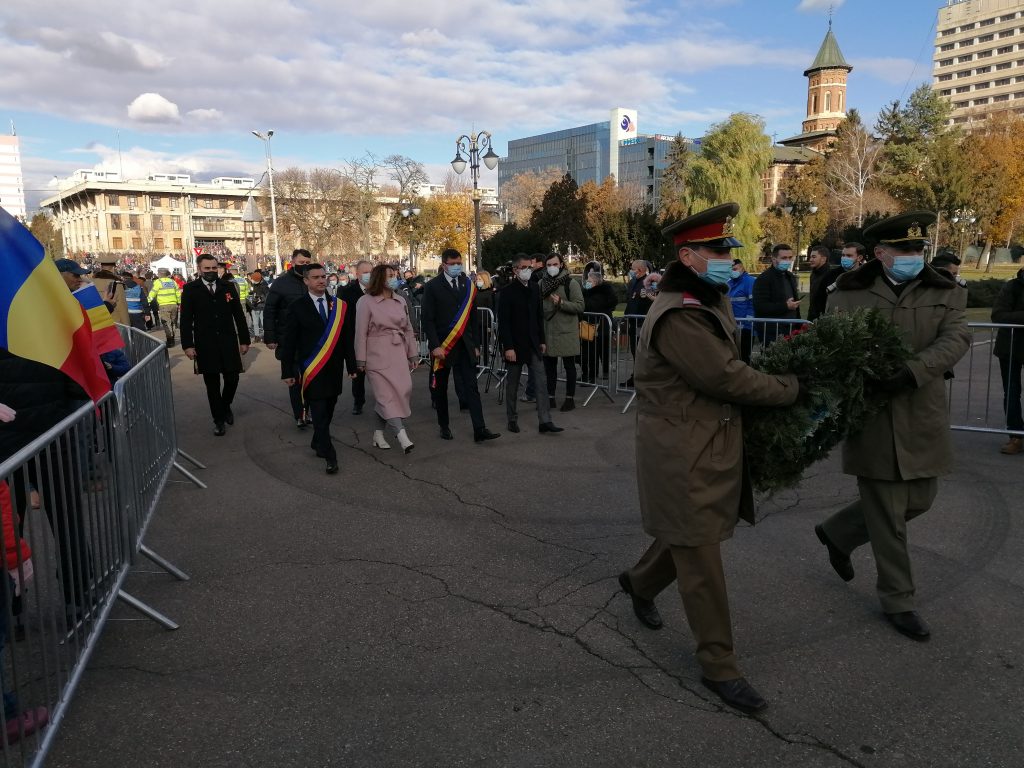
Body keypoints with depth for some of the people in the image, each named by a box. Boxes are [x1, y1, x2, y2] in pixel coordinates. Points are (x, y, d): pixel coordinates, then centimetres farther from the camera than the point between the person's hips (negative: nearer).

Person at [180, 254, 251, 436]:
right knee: (212, 384, 5)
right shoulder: (190, 289, -1)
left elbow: (239, 315, 6)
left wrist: (244, 340, 4)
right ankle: (218, 419, 19)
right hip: (205, 345, -1)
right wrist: (187, 345, -8)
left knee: (232, 379, 2)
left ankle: (226, 406, 33)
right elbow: (186, 319, -2)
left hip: (228, 342, 1)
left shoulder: (228, 287, 4)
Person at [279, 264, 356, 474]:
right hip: (312, 370, -3)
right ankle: (329, 456, -2)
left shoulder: (340, 306, 5)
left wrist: (351, 365, 4)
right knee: (319, 413, -5)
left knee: (328, 410, 12)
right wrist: (288, 371, -5)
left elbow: (347, 338, 6)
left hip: (334, 368, 3)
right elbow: (288, 342, -2)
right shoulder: (298, 307, -3)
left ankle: (318, 443, 32)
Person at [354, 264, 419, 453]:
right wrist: (361, 360, -5)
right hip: (377, 355, -5)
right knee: (387, 394, -10)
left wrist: (413, 354, 12)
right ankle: (402, 435, -15)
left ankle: (379, 434, 13)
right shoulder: (366, 302, -4)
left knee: (403, 391, 1)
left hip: (398, 354, 5)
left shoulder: (400, 301, 10)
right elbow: (361, 333, -4)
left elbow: (408, 329, 14)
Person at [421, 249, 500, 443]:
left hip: (465, 347, 3)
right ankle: (444, 426, 22)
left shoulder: (468, 286, 10)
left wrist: (475, 345, 10)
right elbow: (428, 319, -6)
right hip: (442, 346, -3)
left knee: (471, 387, -4)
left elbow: (473, 318, 13)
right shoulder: (433, 287, -3)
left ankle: (479, 429, -7)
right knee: (440, 388, 8)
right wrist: (435, 346, -13)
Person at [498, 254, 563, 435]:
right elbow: (503, 321, -12)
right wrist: (508, 347, -17)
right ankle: (512, 420, 20)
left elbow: (539, 316, 13)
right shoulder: (507, 291, -9)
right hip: (515, 344, -5)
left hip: (533, 343, 5)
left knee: (541, 381, -1)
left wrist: (542, 340, 10)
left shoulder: (535, 288, 7)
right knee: (513, 384, 7)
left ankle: (544, 421, 2)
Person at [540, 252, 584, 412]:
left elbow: (580, 306, -12)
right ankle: (550, 397, 21)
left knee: (569, 365, 5)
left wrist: (560, 303, -21)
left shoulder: (571, 283, -5)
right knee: (549, 365, 11)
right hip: (547, 331, 4)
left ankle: (570, 398, 14)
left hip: (566, 331, -4)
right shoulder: (542, 283, 7)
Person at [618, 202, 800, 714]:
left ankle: (639, 582, 50)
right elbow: (727, 378, -24)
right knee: (701, 561, 1)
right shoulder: (678, 316, -23)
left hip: (712, 446, 10)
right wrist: (790, 388, -11)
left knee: (691, 535, 23)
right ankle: (719, 667, 16)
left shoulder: (709, 302, 11)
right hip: (684, 455, -10)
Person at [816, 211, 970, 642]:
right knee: (888, 515, 5)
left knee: (918, 500, 14)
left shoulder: (944, 293, 5)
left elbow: (956, 338, -11)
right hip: (872, 419, -4)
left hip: (922, 421, 4)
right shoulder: (848, 295, -2)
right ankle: (897, 601, 23)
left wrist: (913, 371, -29)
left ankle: (837, 533, 38)